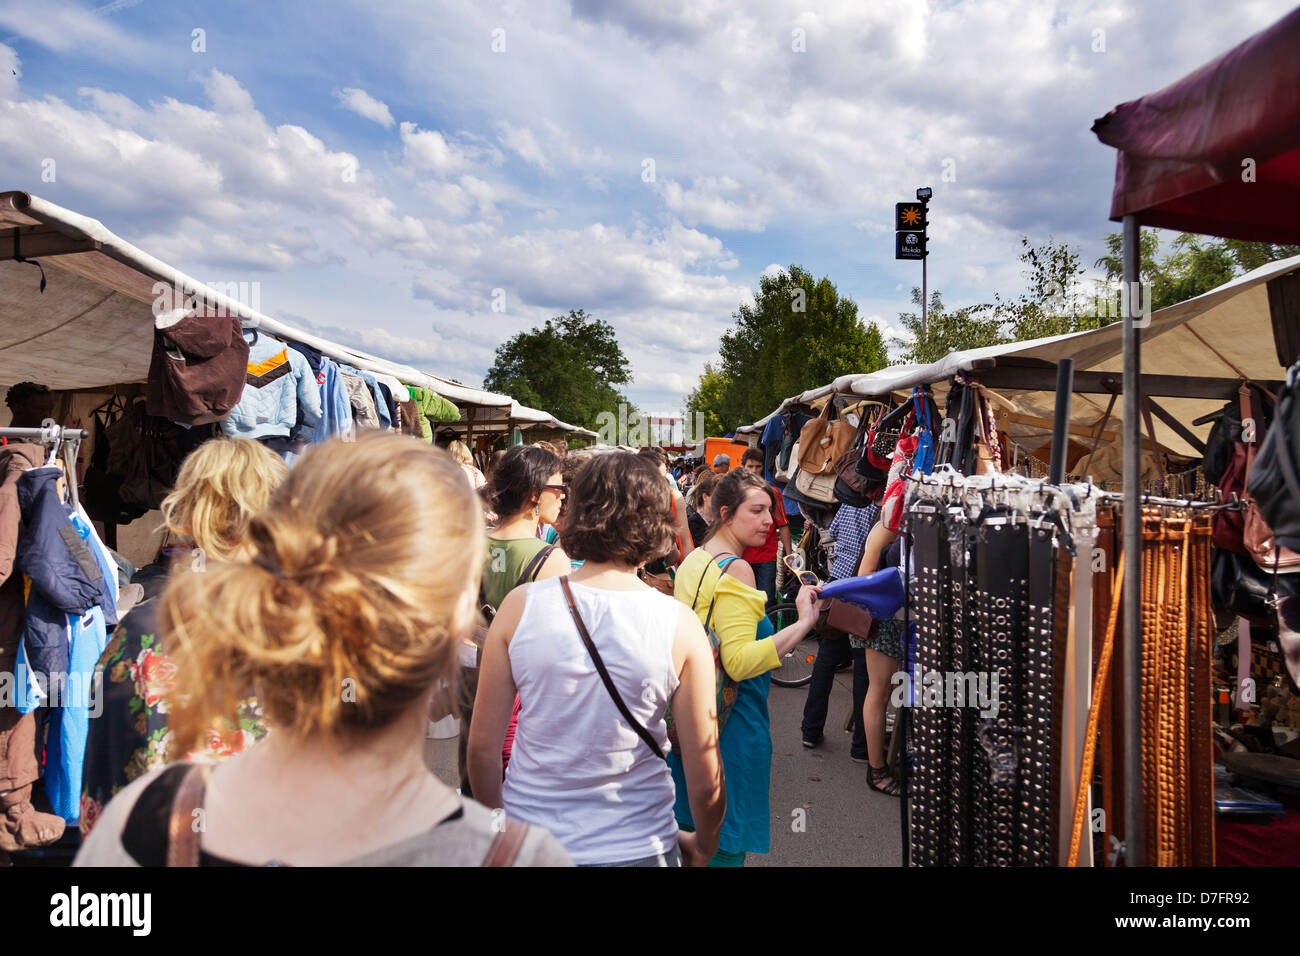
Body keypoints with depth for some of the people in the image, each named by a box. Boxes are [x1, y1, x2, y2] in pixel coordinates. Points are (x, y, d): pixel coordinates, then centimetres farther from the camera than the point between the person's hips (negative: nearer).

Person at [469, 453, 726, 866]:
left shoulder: (519, 605, -12)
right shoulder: (680, 625, -15)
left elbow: (482, 747, -5)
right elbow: (705, 780, -9)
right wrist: (703, 845, 11)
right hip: (636, 847, -1)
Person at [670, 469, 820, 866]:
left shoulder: (692, 561, 8)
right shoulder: (734, 569, -19)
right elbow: (739, 663, -27)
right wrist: (803, 622, -32)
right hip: (732, 724, -9)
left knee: (691, 823, 21)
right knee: (725, 843, 4)